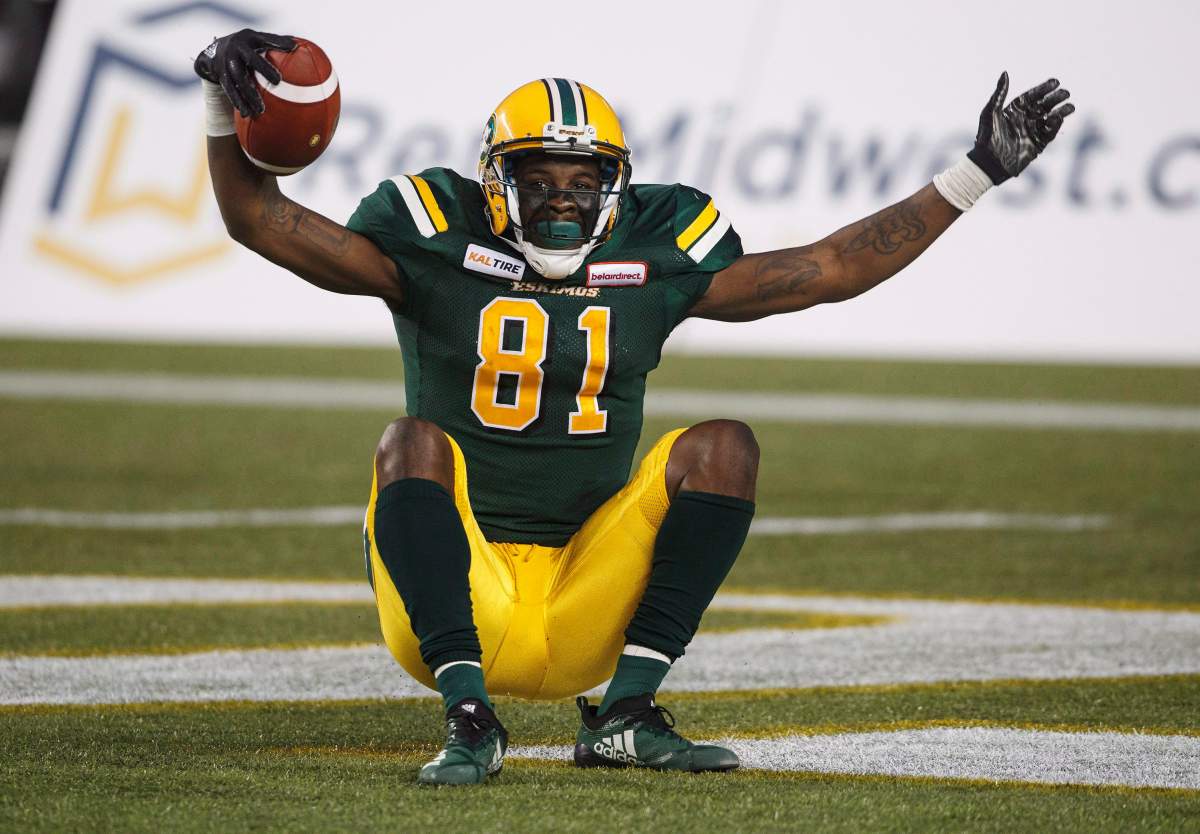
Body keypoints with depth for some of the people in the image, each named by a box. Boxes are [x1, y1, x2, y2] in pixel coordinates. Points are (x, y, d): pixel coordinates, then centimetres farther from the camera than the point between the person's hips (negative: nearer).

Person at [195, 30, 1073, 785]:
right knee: (416, 441, -28)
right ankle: (470, 718, -33)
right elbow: (261, 222, -7)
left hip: (583, 606, 3)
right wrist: (226, 103, -24)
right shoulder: (439, 244, -2)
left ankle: (627, 713, -17)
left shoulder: (655, 257, 7)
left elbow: (831, 270, 9)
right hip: (461, 593, -3)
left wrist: (978, 174, 6)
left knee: (724, 446, -12)